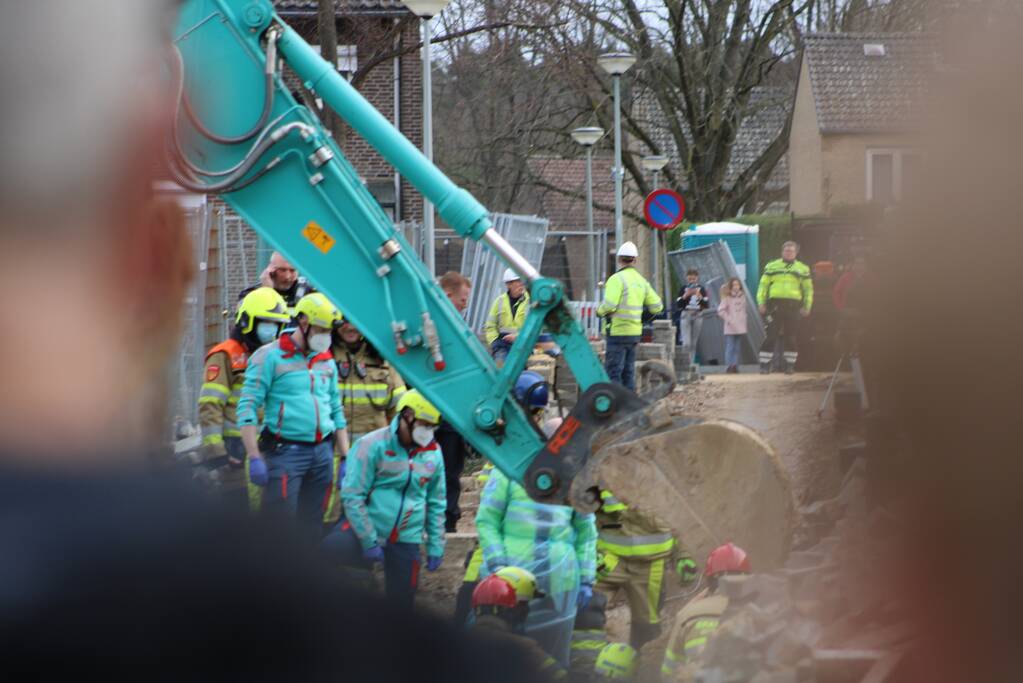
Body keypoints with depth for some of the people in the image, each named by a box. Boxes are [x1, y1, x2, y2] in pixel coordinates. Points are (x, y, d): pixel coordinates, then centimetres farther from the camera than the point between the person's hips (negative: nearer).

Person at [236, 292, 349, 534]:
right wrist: (254, 458, -15)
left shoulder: (327, 362, 15)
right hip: (285, 451, -6)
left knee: (312, 526, 9)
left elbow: (337, 412, 21)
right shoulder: (270, 357, -5)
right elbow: (247, 408, -9)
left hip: (322, 452, 6)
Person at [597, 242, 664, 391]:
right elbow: (657, 306, 11)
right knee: (628, 372, 13)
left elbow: (609, 305, -22)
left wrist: (600, 311, -1)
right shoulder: (641, 281, 10)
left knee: (613, 373, -7)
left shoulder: (617, 279, -12)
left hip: (618, 332, -7)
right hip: (635, 332, 7)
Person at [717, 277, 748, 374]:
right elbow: (721, 311, -9)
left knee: (737, 348, 5)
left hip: (740, 328, 5)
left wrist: (745, 323, 13)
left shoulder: (742, 297, 11)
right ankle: (729, 366, -10)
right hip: (730, 328, -5)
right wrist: (729, 320, -14)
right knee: (730, 347, -8)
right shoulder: (727, 298, -5)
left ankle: (735, 365, 8)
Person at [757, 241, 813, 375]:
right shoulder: (772, 267, 11)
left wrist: (807, 307, 9)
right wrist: (761, 303, 1)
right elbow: (763, 285, 11)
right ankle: (764, 365, -4)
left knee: (792, 337, 1)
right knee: (771, 335, -6)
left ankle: (790, 365, 10)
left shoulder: (802, 269, 14)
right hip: (775, 305, -1)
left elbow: (808, 289, 17)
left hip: (793, 306, 1)